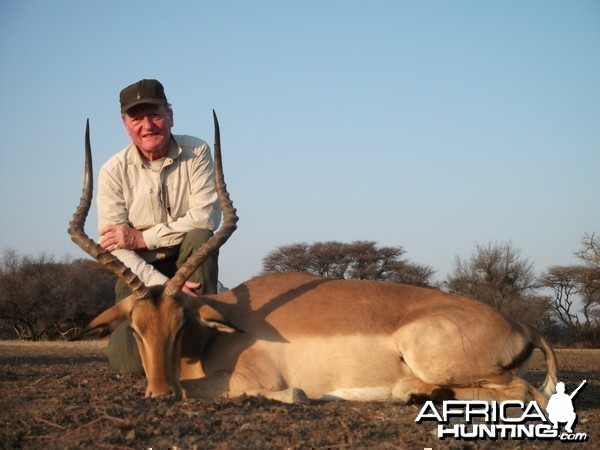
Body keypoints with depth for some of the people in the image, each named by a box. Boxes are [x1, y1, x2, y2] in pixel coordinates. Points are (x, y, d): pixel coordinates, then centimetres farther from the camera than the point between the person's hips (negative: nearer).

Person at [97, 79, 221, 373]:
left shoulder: (196, 153, -10)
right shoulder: (114, 171, -11)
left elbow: (206, 217, -20)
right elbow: (114, 247, -16)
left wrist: (142, 237, -21)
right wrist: (163, 285, -29)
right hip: (140, 267, -1)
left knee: (201, 236, -33)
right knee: (131, 359, -20)